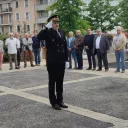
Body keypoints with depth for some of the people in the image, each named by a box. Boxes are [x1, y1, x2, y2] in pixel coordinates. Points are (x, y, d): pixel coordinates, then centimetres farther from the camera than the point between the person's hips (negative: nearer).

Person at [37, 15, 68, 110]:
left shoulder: (62, 32, 10)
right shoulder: (48, 32, -7)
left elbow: (65, 46, 12)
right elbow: (39, 37, -28)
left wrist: (66, 59, 8)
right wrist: (47, 27, -27)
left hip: (61, 61, 5)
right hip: (52, 61, -5)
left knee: (60, 82, 13)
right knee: (52, 82, 5)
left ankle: (60, 100, 24)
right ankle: (54, 102, 13)